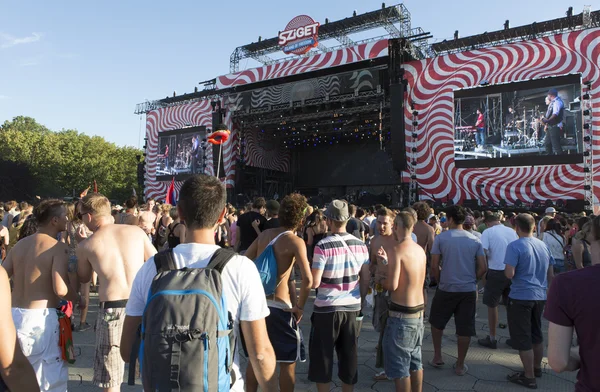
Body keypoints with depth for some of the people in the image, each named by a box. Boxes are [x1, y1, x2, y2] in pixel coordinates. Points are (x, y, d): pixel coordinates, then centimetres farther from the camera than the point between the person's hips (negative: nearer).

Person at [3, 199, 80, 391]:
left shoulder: (20, 244, 8)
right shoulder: (57, 247, -12)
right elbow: (60, 289, -21)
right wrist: (78, 300, -2)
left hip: (13, 315, 7)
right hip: (41, 317, -7)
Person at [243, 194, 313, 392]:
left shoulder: (264, 234, 4)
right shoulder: (295, 241, -13)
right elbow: (307, 279, -24)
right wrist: (300, 306, -10)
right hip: (280, 307, -6)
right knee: (288, 362, 11)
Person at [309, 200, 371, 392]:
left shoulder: (323, 246, -16)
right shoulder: (361, 245, -1)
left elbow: (314, 283, -17)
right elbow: (366, 280, 5)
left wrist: (311, 270, 4)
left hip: (326, 309, -4)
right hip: (352, 307, 5)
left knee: (323, 356, 12)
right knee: (349, 356, 17)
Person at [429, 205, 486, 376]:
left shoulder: (441, 238, -8)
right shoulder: (475, 240, 0)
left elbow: (434, 266, -9)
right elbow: (483, 268, -1)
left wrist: (439, 281, 7)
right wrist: (471, 280, 14)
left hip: (446, 289, -2)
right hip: (469, 290, 2)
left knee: (437, 322, 19)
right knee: (465, 328, 10)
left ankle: (437, 357, 25)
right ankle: (460, 365, 20)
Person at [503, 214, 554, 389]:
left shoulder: (515, 246, -16)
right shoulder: (544, 246, 5)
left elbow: (509, 274, -22)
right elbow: (551, 275, 11)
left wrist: (506, 270, 0)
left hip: (521, 297, -7)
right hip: (540, 296, 7)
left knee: (523, 338, 4)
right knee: (536, 334, 22)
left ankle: (529, 377, 13)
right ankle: (537, 368, 37)